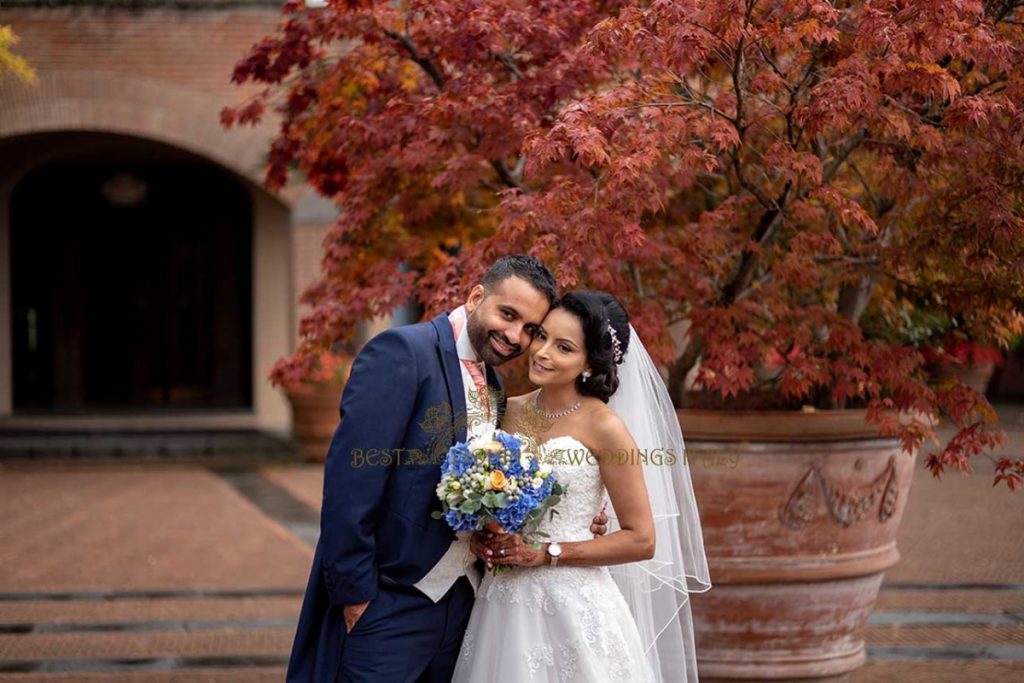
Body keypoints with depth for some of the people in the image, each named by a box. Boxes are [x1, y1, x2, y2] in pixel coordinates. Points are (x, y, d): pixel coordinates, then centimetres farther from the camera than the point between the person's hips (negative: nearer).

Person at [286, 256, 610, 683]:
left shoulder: (494, 388, 13)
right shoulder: (403, 353, -11)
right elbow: (350, 481, -17)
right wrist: (354, 594, -19)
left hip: (460, 602, 8)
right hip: (388, 605, -8)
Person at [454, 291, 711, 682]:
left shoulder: (602, 426, -10)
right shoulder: (510, 412, 4)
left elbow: (641, 540, -10)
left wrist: (547, 553, -14)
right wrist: (484, 539, -2)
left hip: (572, 605, -5)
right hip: (502, 602, 5)